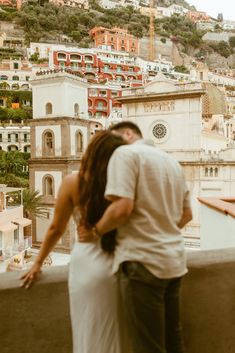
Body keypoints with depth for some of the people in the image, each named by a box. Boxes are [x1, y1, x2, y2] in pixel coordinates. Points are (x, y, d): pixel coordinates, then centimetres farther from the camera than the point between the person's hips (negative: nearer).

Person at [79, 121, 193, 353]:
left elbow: (122, 208, -20)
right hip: (174, 261, 8)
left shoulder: (126, 153, -7)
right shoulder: (172, 161, 17)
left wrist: (94, 231, -5)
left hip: (143, 261, -8)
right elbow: (186, 214, 22)